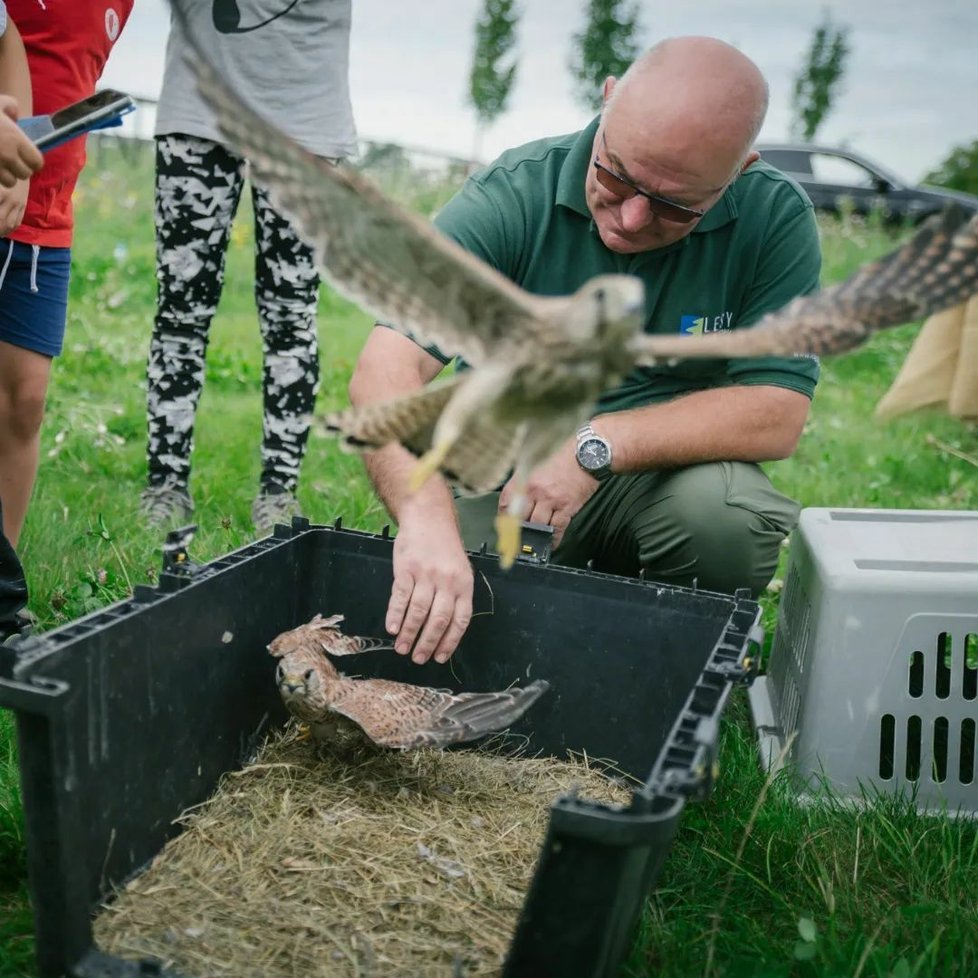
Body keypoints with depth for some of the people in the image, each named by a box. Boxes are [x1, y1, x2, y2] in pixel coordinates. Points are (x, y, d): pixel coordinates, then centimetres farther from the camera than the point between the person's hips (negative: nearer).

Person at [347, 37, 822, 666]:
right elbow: (386, 373, -26)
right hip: (501, 481, 0)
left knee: (729, 508, -32)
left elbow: (777, 415, -16)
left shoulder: (775, 219, -12)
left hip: (669, 477, 1)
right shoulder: (510, 198, -16)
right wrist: (427, 519, -45)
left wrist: (595, 446, -26)